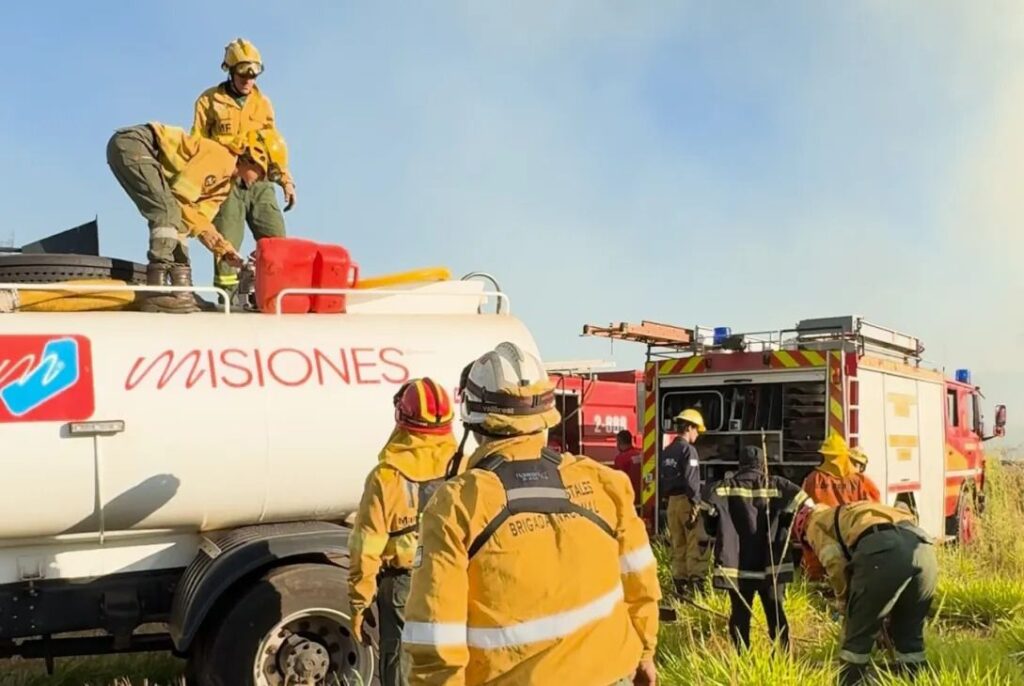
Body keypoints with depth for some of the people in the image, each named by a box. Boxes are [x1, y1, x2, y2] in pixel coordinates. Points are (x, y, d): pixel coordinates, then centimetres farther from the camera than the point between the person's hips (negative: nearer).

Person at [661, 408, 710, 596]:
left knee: (678, 545, 11)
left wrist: (671, 496, 18)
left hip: (672, 501, 8)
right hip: (686, 501, -8)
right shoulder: (688, 450, -11)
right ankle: (695, 583, -9)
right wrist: (696, 503, -16)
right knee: (696, 544, -6)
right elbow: (691, 480, -18)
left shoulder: (667, 451, 14)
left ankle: (680, 583, 13)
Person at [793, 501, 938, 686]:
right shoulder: (849, 513, 43)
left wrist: (848, 608, 22)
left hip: (884, 550, -7)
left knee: (858, 635, 9)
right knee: (911, 634, 23)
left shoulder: (817, 523, 23)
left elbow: (837, 566, 8)